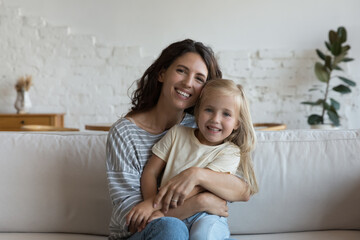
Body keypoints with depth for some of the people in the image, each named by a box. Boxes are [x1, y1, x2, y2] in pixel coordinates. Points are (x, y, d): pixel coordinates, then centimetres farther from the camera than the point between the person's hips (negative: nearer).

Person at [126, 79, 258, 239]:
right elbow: (150, 172, 7)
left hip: (206, 215, -2)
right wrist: (153, 210, -12)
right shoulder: (177, 134, 11)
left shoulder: (231, 153, 0)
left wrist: (153, 204, -23)